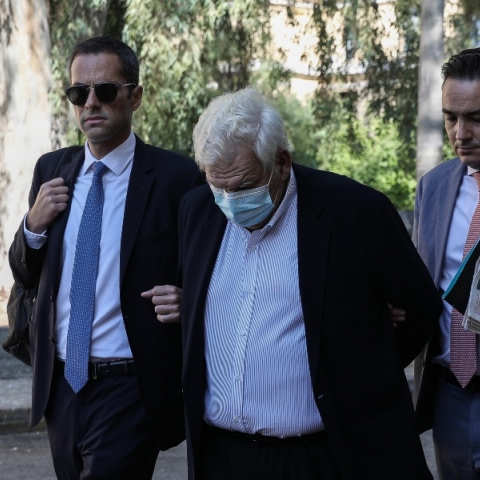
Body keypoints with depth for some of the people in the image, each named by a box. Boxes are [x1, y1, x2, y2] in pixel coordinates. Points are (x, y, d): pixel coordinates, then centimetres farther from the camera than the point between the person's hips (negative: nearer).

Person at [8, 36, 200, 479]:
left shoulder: (177, 177, -9)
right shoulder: (52, 171, 7)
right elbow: (25, 274, 15)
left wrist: (189, 391, -14)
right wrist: (34, 225, -5)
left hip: (129, 391, -5)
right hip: (61, 384, 6)